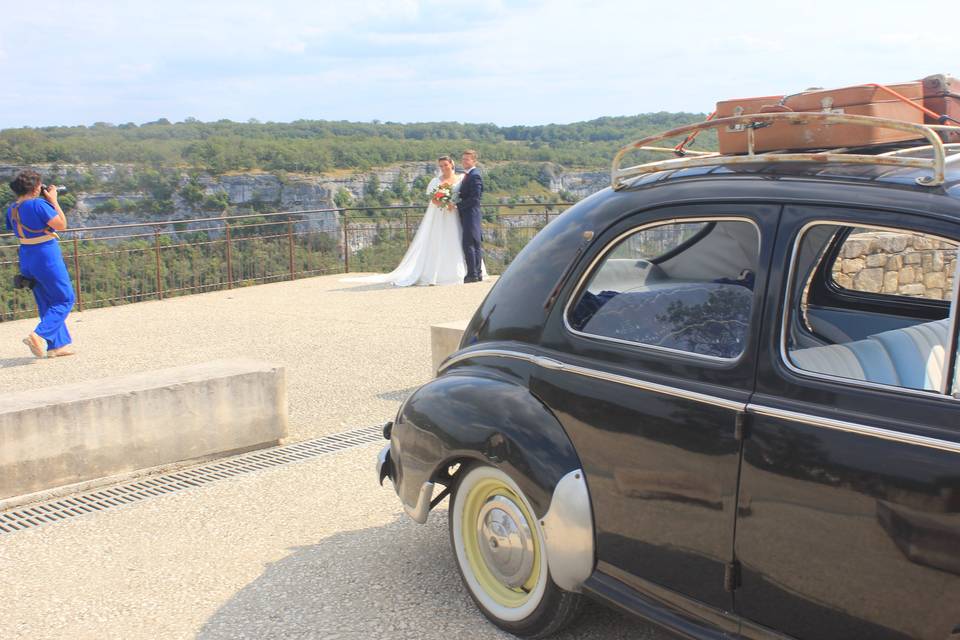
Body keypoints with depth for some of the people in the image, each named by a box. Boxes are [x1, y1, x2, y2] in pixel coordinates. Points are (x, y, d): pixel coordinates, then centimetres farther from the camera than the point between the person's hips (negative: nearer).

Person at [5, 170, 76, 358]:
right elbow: (61, 225, -15)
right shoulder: (38, 204, -17)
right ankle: (40, 336, -13)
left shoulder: (12, 209, 7)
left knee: (47, 303, 16)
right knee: (65, 300, 2)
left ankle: (57, 345, 19)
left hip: (26, 257, 8)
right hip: (46, 256, -8)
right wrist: (53, 201, -4)